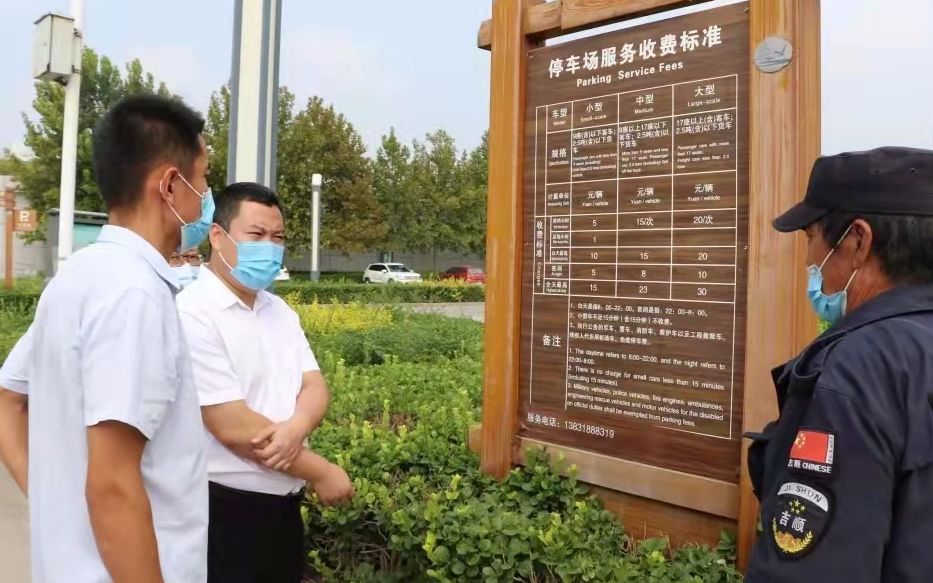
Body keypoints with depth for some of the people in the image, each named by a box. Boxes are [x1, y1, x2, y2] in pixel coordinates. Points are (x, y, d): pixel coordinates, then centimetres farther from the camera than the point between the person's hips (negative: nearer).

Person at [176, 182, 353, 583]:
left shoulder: (281, 312, 8)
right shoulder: (194, 314, -17)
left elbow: (315, 387, 3)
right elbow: (233, 427, -21)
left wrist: (296, 428, -20)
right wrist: (321, 472, -13)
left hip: (283, 506, 7)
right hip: (224, 509, -7)